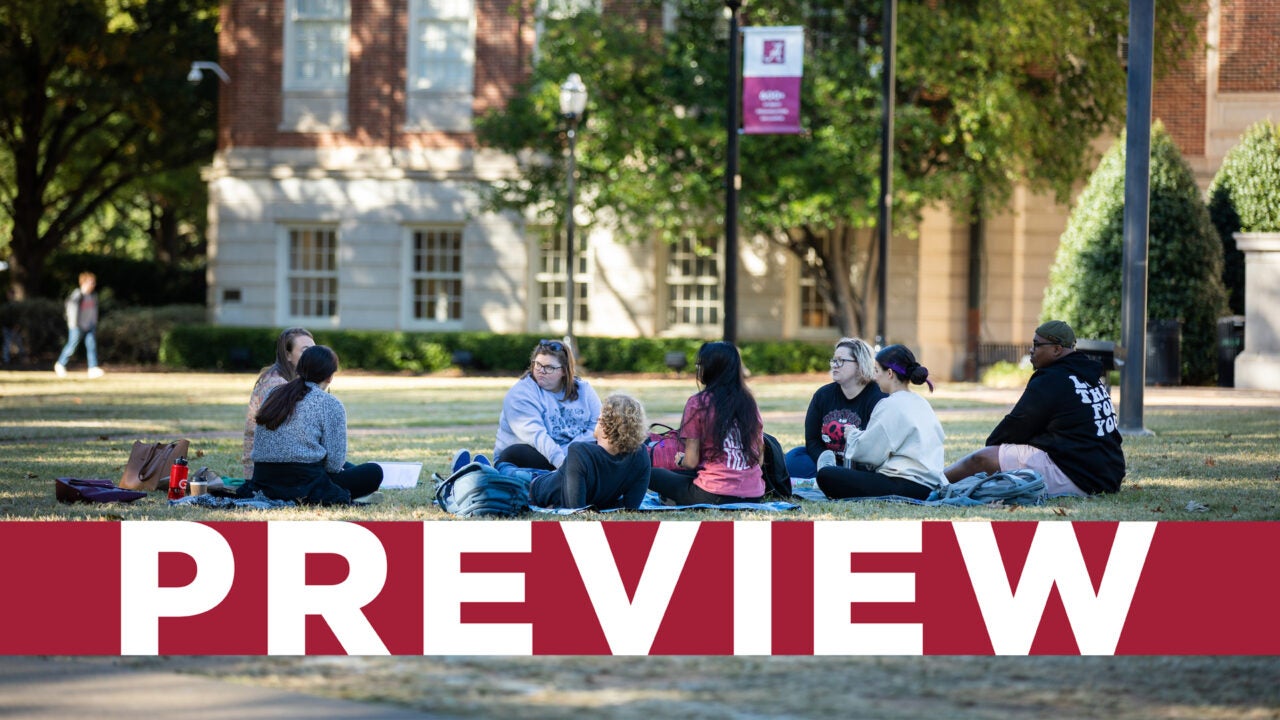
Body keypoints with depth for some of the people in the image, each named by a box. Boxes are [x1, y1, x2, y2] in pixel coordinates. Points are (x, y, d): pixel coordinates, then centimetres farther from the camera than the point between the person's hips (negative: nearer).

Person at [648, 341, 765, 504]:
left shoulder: (697, 403, -7)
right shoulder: (749, 403, 8)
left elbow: (691, 462, -5)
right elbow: (759, 455, 12)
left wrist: (680, 460, 17)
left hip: (714, 497, -6)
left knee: (653, 474, 13)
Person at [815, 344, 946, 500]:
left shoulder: (891, 405, -10)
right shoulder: (921, 403, 17)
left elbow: (870, 452, -10)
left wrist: (853, 434, 14)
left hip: (906, 487, -10)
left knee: (826, 476, -8)